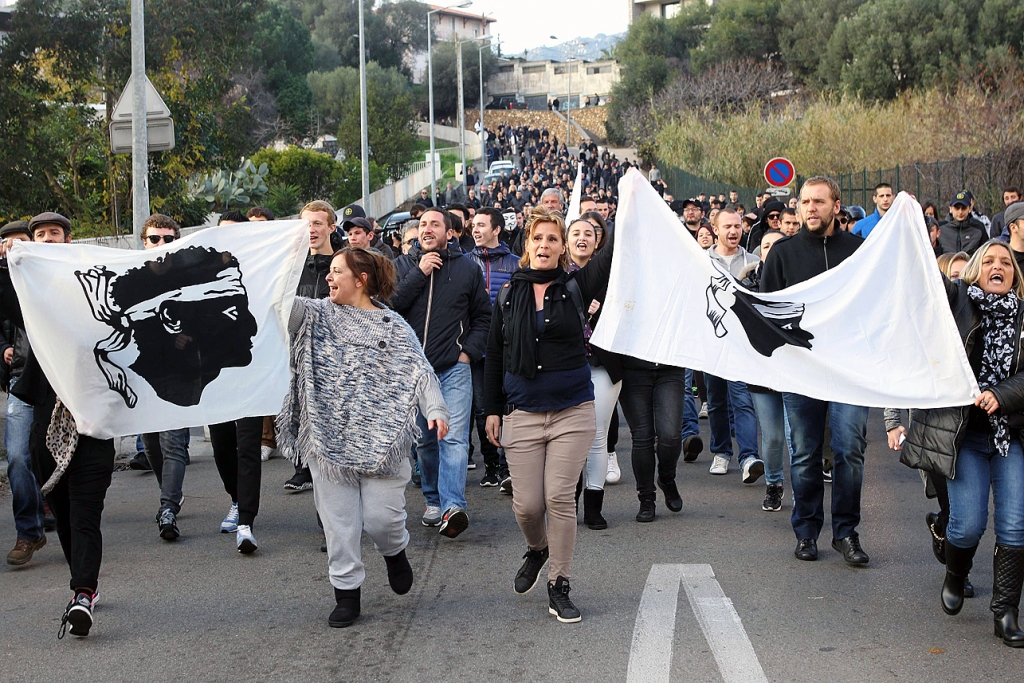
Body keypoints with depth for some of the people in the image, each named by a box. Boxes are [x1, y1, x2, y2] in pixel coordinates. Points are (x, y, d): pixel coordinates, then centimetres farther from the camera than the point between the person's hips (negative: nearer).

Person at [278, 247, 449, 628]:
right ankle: (346, 593, 15)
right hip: (329, 437, 2)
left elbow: (420, 371, -3)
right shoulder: (318, 315, 9)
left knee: (381, 516, -4)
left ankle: (394, 551, 30)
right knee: (338, 519, 3)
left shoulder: (393, 327, 4)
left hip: (380, 439, -2)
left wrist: (436, 410, -18)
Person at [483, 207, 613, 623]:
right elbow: (494, 356, 11)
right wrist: (492, 409, 8)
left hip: (573, 411, -1)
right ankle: (537, 550, 34)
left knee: (560, 498, -5)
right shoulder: (509, 296, 6)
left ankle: (559, 587, 8)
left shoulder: (577, 286, 0)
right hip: (522, 413, 2)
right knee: (527, 504, 0)